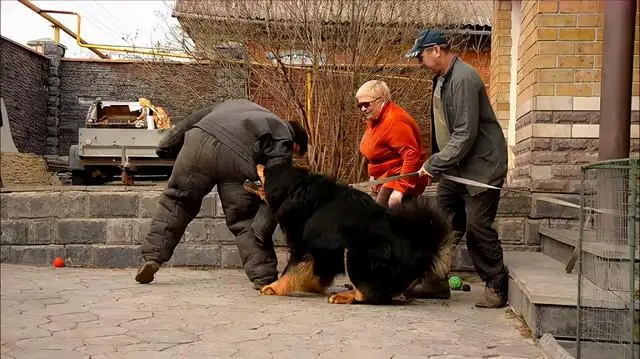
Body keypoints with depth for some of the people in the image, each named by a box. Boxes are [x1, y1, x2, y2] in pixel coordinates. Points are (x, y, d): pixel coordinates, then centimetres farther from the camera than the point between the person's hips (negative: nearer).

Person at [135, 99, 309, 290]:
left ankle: (152, 257, 17)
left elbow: (195, 118, 34)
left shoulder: (240, 104, 40)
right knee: (244, 220, 12)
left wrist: (167, 146, 37)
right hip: (237, 159, -3)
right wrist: (260, 233, 0)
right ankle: (264, 278, 13)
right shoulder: (284, 141, 21)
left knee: (176, 199, 20)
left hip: (200, 139, 3)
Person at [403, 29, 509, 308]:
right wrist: (436, 164, 10)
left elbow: (465, 135, -25)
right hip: (455, 167, 10)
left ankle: (497, 288, 6)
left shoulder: (464, 79, -20)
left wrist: (434, 164, -20)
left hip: (481, 166, -10)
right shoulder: (441, 78, 12)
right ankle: (436, 280, 19)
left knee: (478, 228, -6)